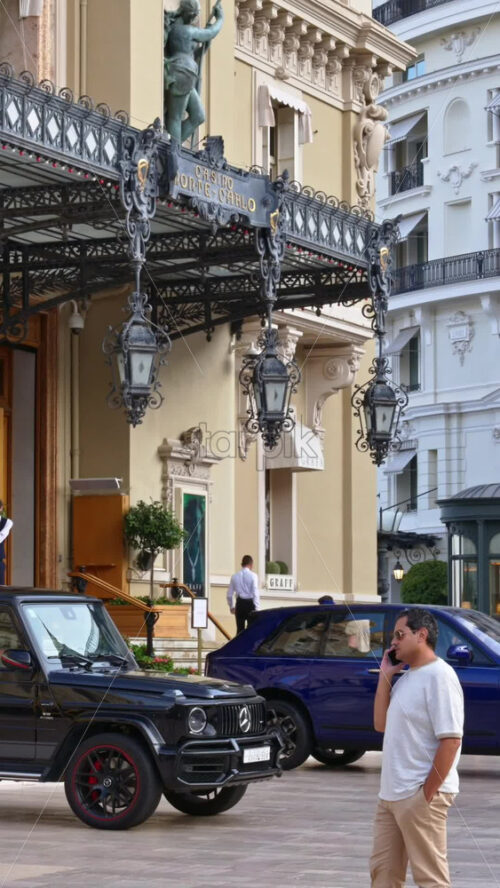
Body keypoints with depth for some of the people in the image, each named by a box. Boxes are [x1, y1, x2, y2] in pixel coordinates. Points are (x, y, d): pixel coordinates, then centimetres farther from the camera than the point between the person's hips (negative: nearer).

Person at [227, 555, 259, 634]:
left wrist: (231, 606, 22)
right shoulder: (253, 576, -7)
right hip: (250, 603, -3)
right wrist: (257, 608, -8)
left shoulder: (235, 576, 5)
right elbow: (255, 593, -11)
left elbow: (229, 594, 9)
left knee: (240, 628, 6)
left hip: (239, 604, 4)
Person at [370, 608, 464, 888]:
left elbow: (450, 740, -20)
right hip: (391, 794, 10)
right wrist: (385, 677, 7)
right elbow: (382, 724, 15)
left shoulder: (438, 676, -15)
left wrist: (428, 792, -20)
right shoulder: (406, 678, 14)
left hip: (420, 796, -10)